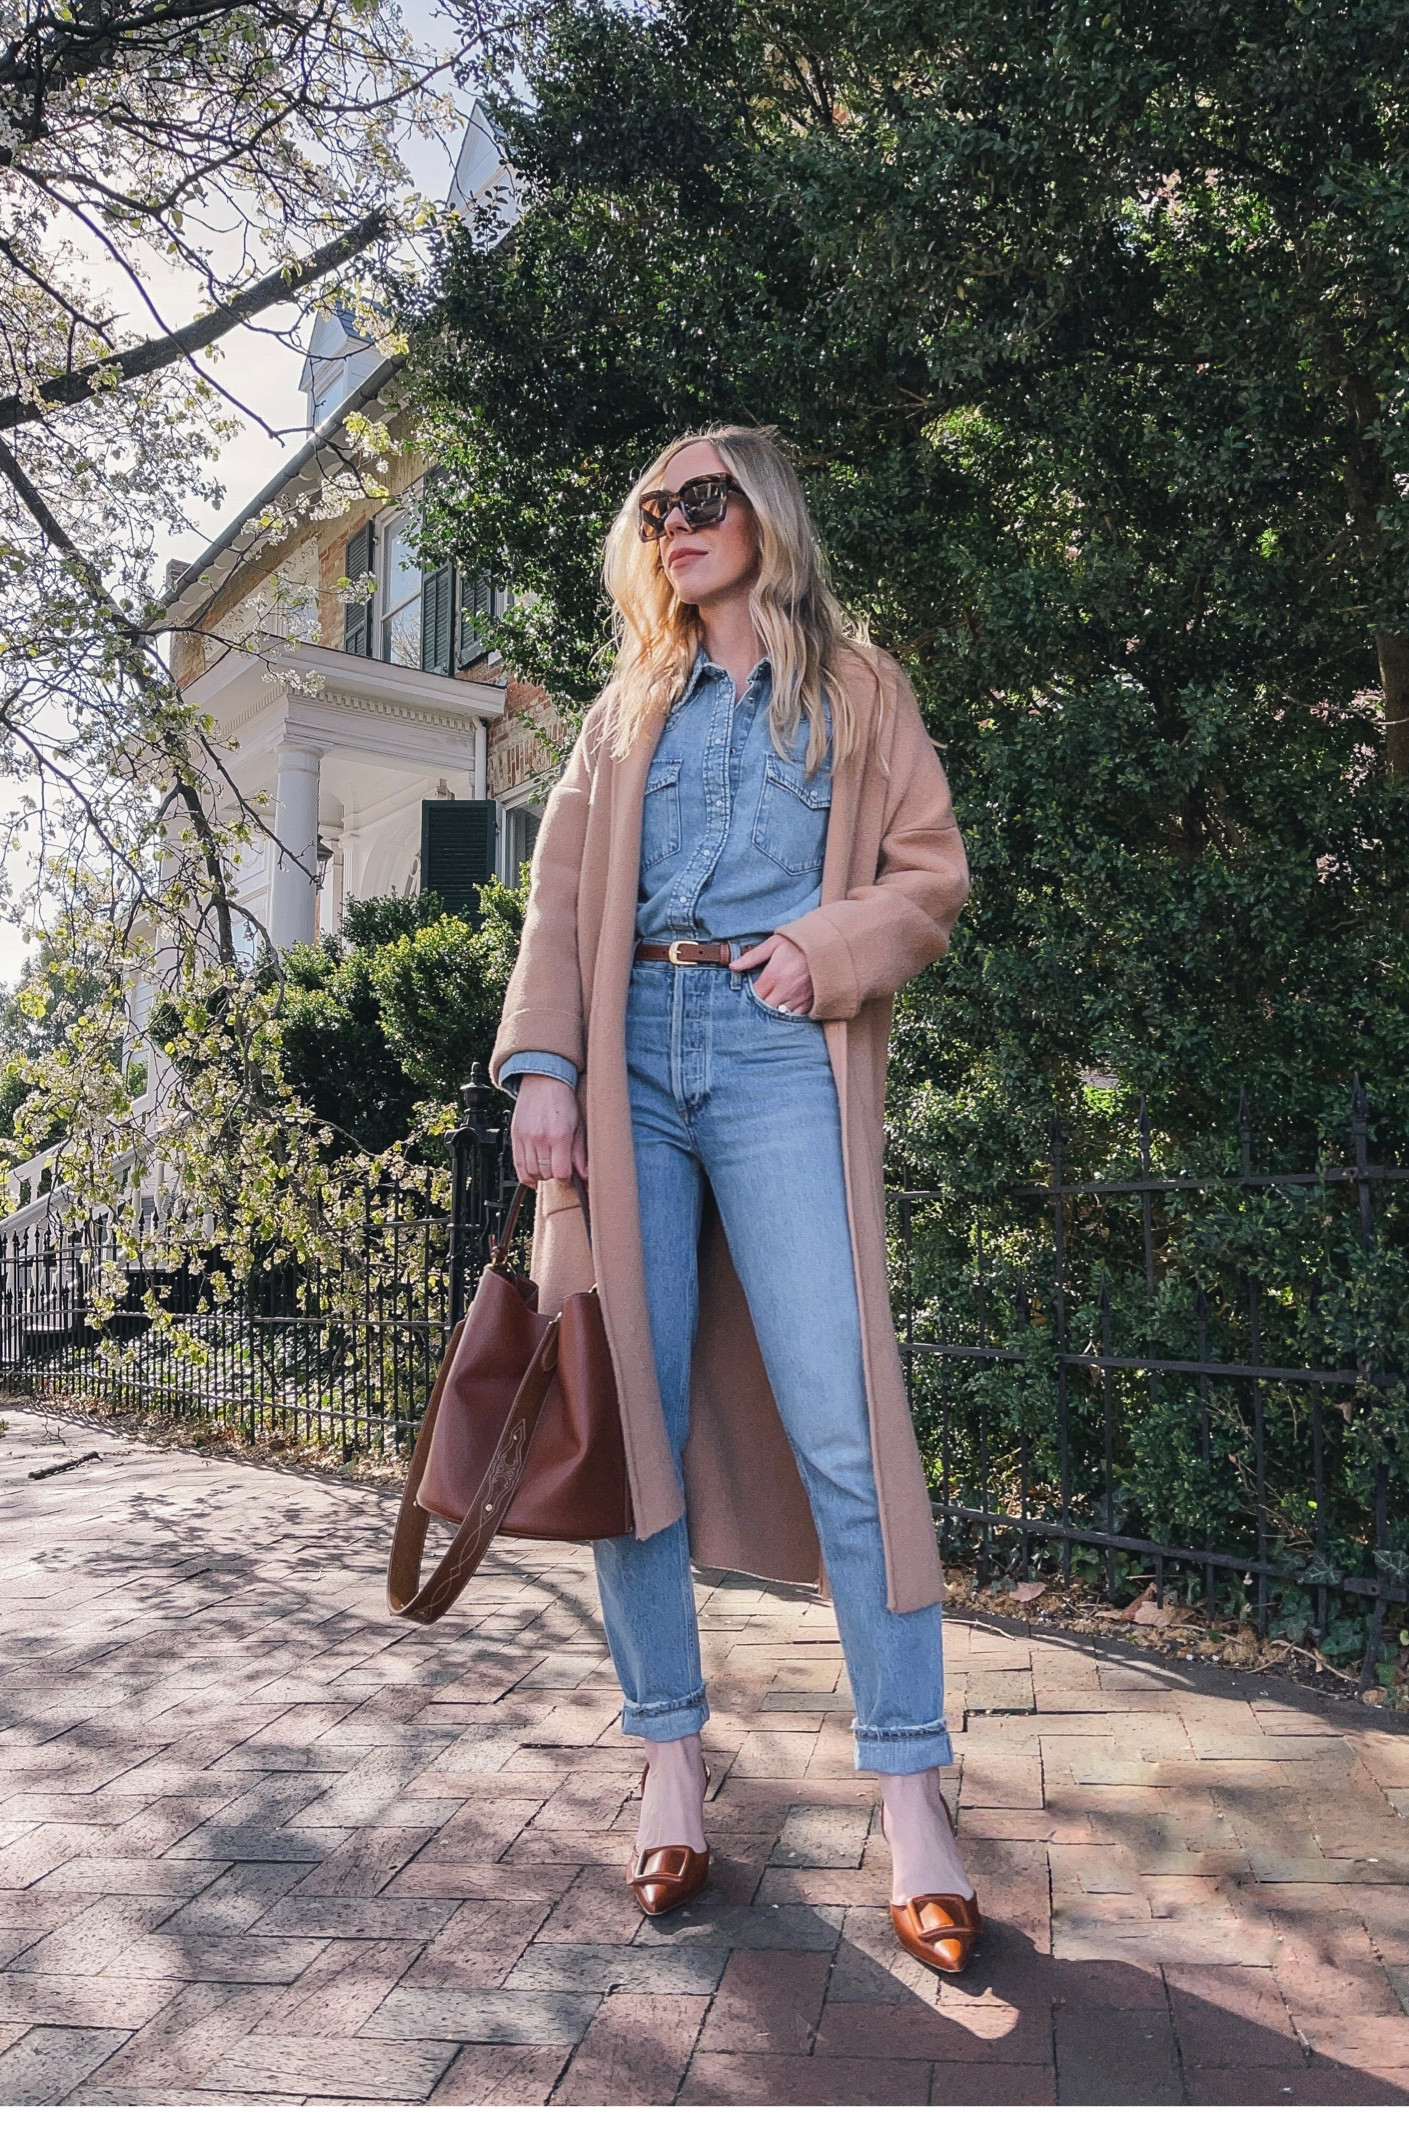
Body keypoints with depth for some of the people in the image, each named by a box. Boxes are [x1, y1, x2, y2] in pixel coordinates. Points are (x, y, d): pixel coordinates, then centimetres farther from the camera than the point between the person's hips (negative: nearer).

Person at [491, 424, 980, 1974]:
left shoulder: (853, 689, 16)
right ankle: (671, 1762, 13)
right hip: (631, 1062, 3)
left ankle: (910, 1795, -1)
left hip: (779, 1062, -3)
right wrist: (541, 1065, -3)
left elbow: (931, 872, 9)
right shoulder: (626, 712, 22)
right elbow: (562, 897, 11)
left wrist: (828, 945, -11)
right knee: (630, 1413, 1)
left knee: (839, 1426, -11)